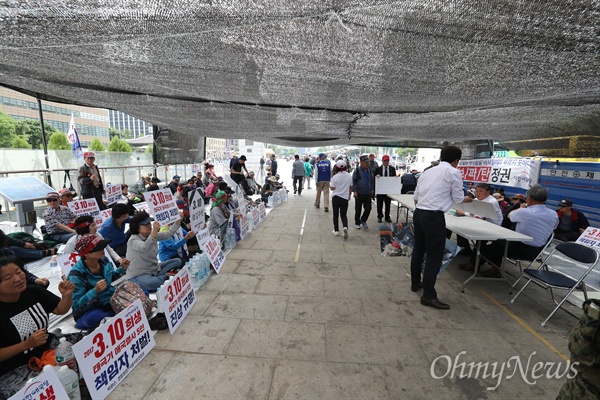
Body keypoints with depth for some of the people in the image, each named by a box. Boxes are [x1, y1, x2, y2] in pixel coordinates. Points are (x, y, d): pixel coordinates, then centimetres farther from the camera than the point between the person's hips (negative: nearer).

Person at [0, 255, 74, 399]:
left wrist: (67, 295, -17)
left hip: (46, 353, 5)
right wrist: (27, 344, -25)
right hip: (12, 372, -5)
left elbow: (60, 310, 3)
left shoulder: (34, 291, -8)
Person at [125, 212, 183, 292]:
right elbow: (144, 248, -40)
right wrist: (154, 231, -51)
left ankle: (160, 278, -12)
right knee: (152, 283, -39)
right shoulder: (133, 240, -19)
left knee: (177, 261, 6)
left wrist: (178, 220, -14)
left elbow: (168, 234, -3)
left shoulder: (151, 235, 4)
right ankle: (165, 276, -6)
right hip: (138, 276, -8)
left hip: (154, 270, 8)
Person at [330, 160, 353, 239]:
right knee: (343, 215, 10)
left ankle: (336, 230, 18)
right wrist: (349, 195, 22)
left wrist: (329, 184, 13)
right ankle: (345, 227, -16)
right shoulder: (349, 176, -1)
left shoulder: (335, 177, -12)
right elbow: (351, 187, 8)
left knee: (335, 214, 12)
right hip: (345, 198, 2)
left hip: (336, 197, -2)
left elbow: (332, 188, -7)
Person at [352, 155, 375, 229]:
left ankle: (363, 220, 24)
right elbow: (353, 181, -7)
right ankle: (357, 223, 21)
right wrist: (355, 191, -12)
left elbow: (372, 180, 18)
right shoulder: (357, 170, -7)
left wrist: (372, 190, 14)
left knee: (368, 208, 2)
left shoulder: (369, 170, 8)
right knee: (358, 209, 6)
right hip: (359, 194, -4)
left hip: (368, 193, 4)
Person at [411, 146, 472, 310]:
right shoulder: (454, 172, -3)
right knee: (434, 256, 0)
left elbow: (416, 196, 16)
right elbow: (457, 198, 3)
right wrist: (468, 199, 25)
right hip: (434, 216, -7)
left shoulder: (428, 171, 15)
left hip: (418, 213, 8)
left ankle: (415, 283, 35)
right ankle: (429, 296, 5)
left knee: (418, 250, 19)